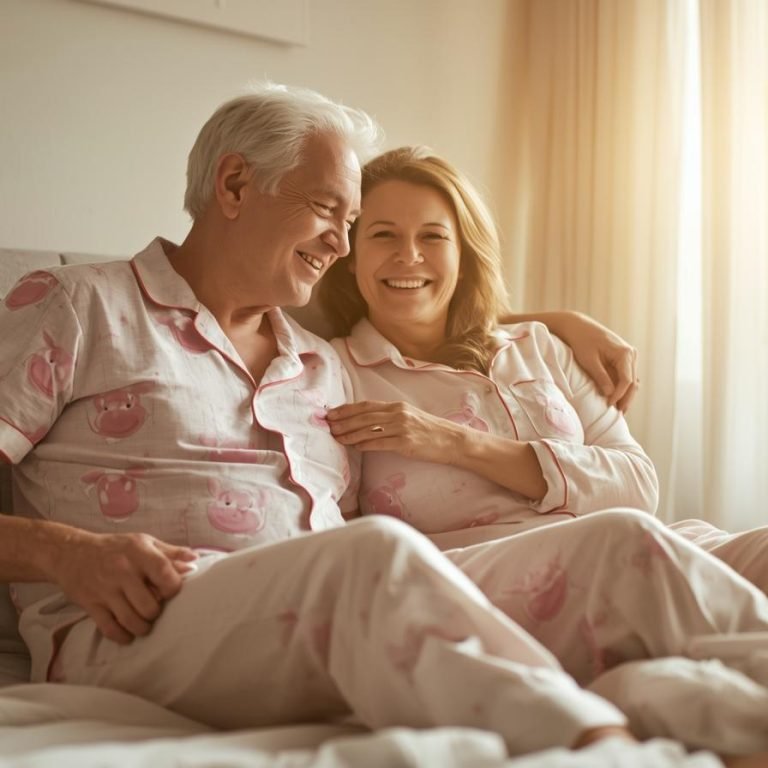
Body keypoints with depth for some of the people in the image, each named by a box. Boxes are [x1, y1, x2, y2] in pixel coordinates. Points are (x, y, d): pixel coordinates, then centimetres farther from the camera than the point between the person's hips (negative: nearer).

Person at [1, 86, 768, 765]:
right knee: (378, 551, -37)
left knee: (626, 539, -11)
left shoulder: (325, 366, 26)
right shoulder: (71, 307, 9)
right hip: (138, 631, -5)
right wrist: (66, 550, -16)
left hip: (348, 626, 6)